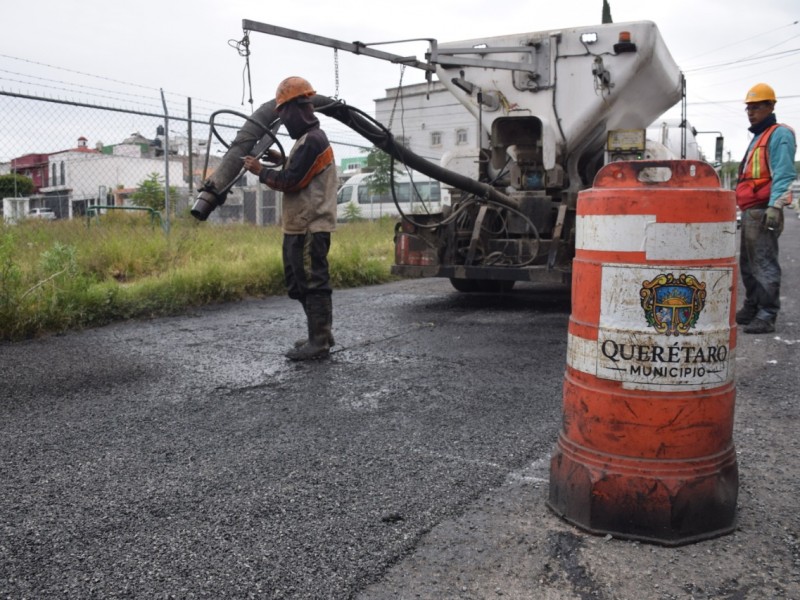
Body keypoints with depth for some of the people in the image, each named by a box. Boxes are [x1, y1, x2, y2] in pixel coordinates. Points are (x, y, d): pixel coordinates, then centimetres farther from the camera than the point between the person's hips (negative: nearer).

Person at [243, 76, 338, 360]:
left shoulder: (312, 140, -14)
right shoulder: (309, 138, 19)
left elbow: (292, 182, -17)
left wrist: (261, 171, -6)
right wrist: (279, 159, 13)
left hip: (310, 227, -11)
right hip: (301, 225, 11)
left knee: (313, 283, -7)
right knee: (301, 283, 15)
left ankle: (319, 341, -2)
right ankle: (320, 335, 24)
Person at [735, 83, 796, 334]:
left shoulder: (780, 134, -5)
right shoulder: (757, 137, 23)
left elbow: (783, 174, -15)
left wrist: (775, 205, -24)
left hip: (763, 210, -10)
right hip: (750, 211, 10)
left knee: (764, 264, -10)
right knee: (748, 264, 14)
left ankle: (767, 316, -8)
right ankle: (751, 309, 24)